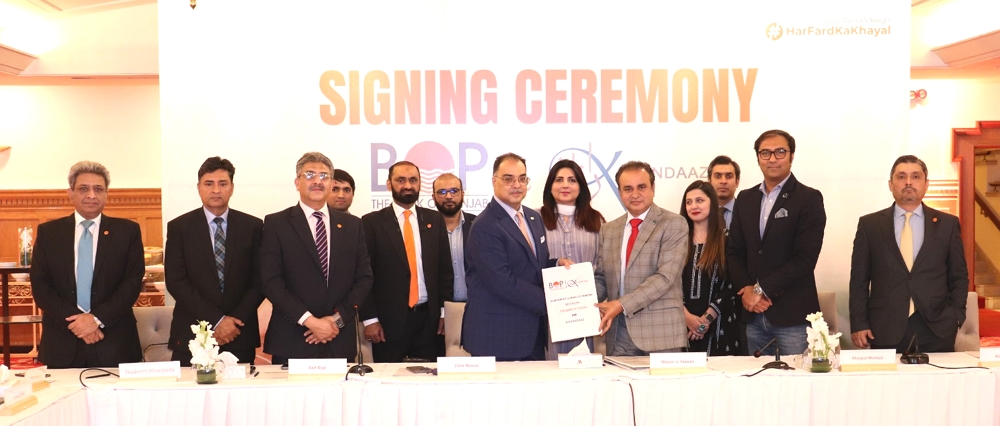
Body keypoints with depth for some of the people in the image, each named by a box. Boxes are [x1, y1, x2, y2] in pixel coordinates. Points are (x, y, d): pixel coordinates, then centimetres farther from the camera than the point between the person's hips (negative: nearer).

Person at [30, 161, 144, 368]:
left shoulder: (127, 231, 4)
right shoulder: (48, 232, 8)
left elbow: (133, 282, -1)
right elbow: (39, 285, 2)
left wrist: (97, 318, -13)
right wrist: (74, 321, -11)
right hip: (62, 344, 1)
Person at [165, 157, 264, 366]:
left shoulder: (253, 226, 4)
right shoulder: (179, 227, 1)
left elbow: (259, 280, 3)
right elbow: (175, 281, -5)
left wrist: (236, 320, -10)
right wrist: (217, 321, -12)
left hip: (240, 335, 1)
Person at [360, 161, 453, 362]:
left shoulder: (434, 220, 9)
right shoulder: (372, 222, 0)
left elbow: (445, 268, 11)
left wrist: (445, 311, 5)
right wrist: (370, 319, -7)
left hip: (429, 318, 3)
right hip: (389, 320, -2)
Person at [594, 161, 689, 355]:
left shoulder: (674, 224, -3)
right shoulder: (608, 230, 14)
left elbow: (665, 276, -13)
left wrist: (622, 305, -20)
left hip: (660, 331, -4)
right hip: (619, 332, 4)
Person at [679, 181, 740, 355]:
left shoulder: (727, 240, 3)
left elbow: (732, 285, -3)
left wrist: (707, 318, -10)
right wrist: (686, 315, -10)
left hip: (719, 326, -1)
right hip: (682, 323, 1)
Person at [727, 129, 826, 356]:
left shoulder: (809, 199, -3)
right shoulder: (745, 199, 13)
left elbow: (805, 259, -11)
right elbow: (733, 251, 12)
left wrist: (762, 289, -12)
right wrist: (746, 289, -5)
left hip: (792, 313, -4)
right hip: (753, 314, 4)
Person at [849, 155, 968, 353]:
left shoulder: (947, 224, 8)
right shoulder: (869, 224, 5)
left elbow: (959, 277, 11)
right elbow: (859, 279, 4)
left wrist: (955, 318, -1)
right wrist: (859, 324, -2)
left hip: (937, 329, 1)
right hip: (885, 331, -1)